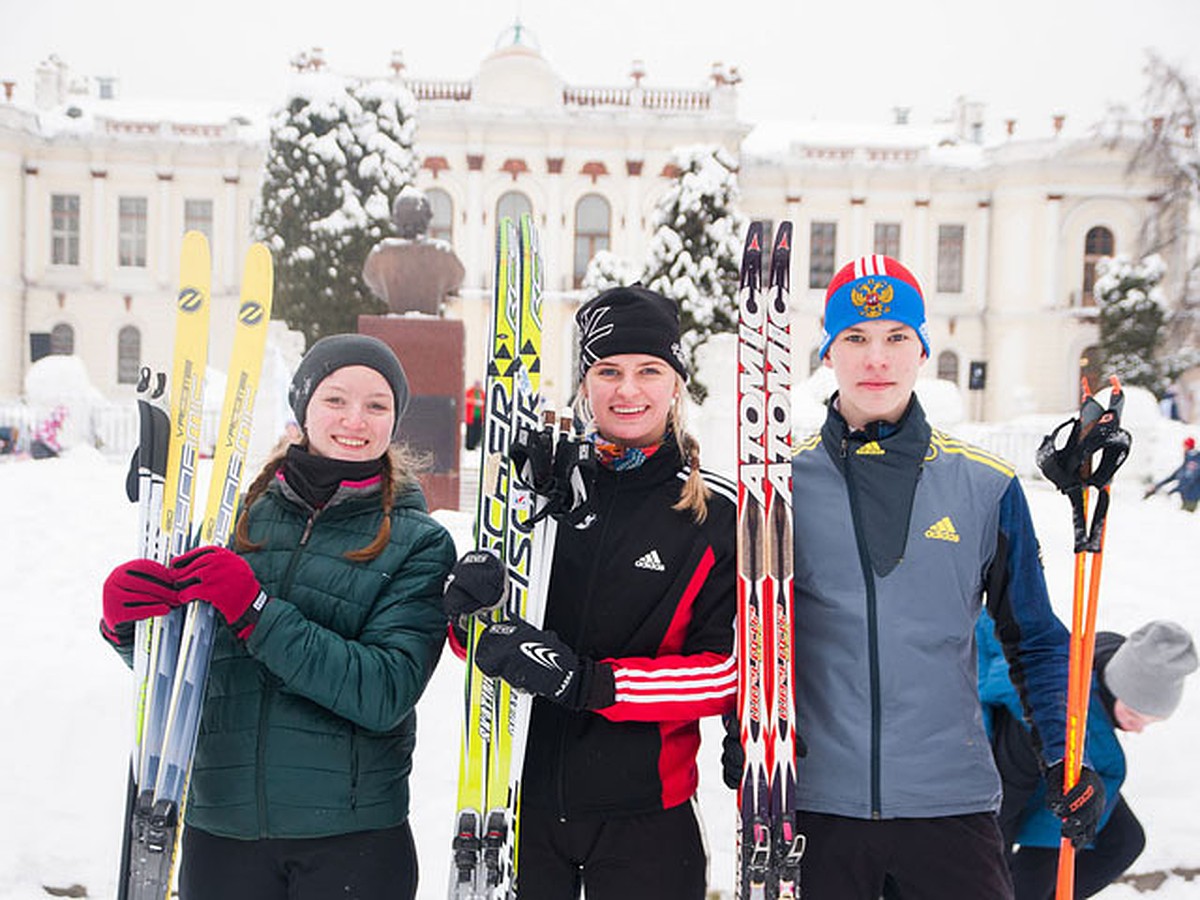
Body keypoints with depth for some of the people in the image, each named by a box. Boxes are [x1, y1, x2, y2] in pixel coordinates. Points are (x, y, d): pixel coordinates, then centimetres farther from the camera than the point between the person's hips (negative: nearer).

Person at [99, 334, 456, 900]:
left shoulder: (418, 542, -3)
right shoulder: (239, 511, 4)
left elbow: (386, 694, -17)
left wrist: (255, 613, -23)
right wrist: (128, 626, -11)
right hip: (219, 826, 3)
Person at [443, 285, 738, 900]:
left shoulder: (719, 514, -4)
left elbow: (730, 668, -11)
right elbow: (476, 640, 8)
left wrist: (588, 682, -21)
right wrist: (468, 607, -15)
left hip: (645, 817, -1)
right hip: (523, 797, 2)